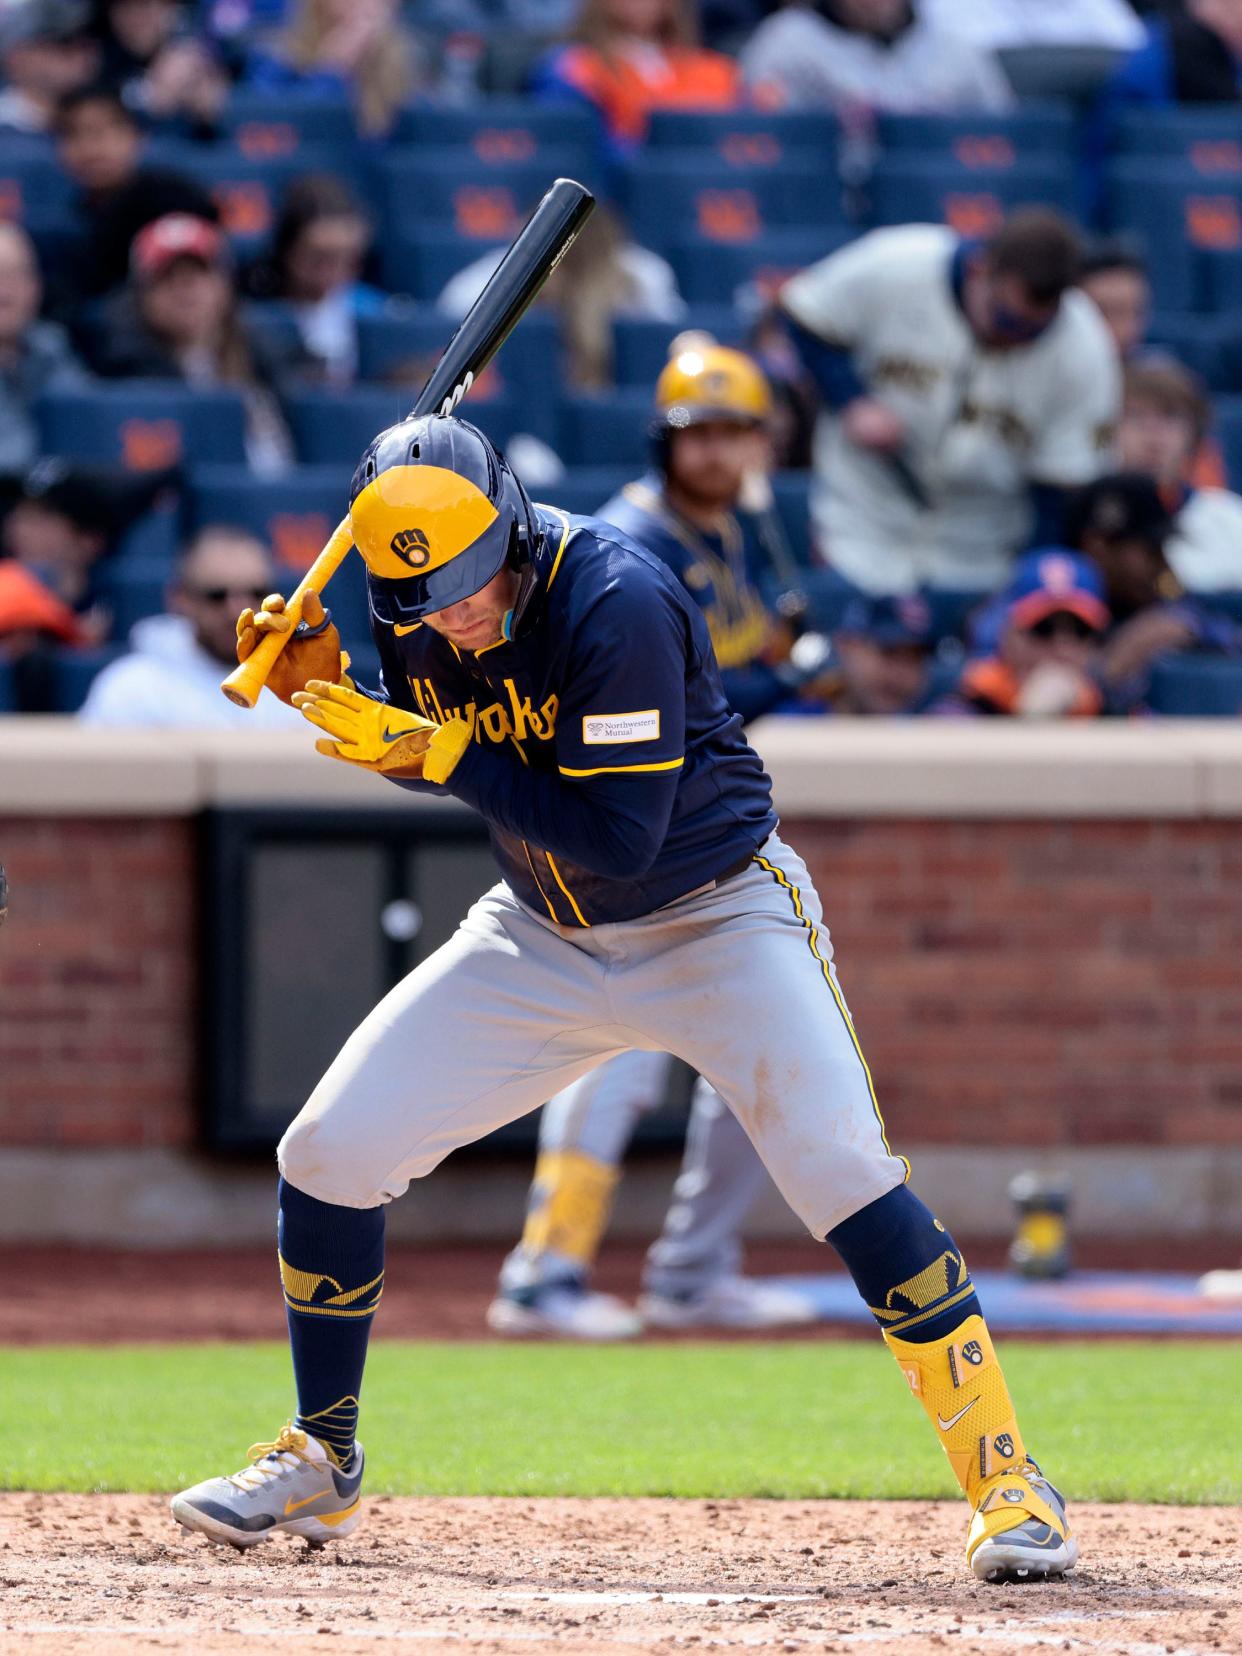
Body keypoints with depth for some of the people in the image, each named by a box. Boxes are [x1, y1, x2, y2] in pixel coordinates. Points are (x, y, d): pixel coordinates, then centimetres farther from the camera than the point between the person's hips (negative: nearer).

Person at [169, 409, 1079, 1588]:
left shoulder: (616, 601, -30)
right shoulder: (418, 611, -9)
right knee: (330, 1154, -3)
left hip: (716, 917, -6)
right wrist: (325, 691, -8)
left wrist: (443, 753, -32)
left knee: (841, 1171, -24)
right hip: (544, 937, 6)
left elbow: (619, 840, -31)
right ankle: (319, 1464, 16)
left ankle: (1004, 1479, -16)